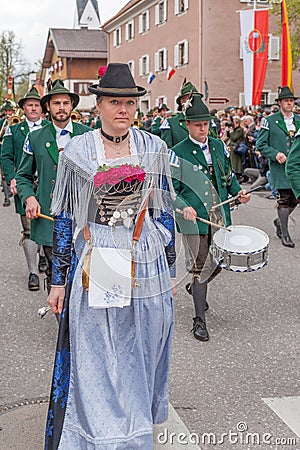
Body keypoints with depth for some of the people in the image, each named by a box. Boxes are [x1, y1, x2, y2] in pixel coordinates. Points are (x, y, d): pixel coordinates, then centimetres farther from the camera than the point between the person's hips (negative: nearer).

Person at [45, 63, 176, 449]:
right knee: (97, 367, 4)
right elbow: (64, 218, 1)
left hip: (146, 268, 2)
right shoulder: (77, 150, -2)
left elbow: (163, 211, 8)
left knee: (139, 362, 14)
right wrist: (58, 281, 1)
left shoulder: (153, 148, 3)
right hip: (95, 270, -1)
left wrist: (169, 271, 9)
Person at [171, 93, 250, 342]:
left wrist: (238, 191, 2)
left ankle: (195, 287, 46)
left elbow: (228, 175, 21)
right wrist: (183, 208, -23)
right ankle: (200, 321, 6)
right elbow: (170, 190, -6)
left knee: (219, 262, 15)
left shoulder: (219, 146, 9)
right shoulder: (178, 153, -6)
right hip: (194, 219, -5)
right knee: (202, 266, -5)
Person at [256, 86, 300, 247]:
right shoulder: (269, 121, 0)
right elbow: (260, 144, -1)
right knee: (284, 199, -6)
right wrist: (275, 154, -15)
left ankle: (280, 221, 31)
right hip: (280, 166, -4)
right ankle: (285, 234, 5)